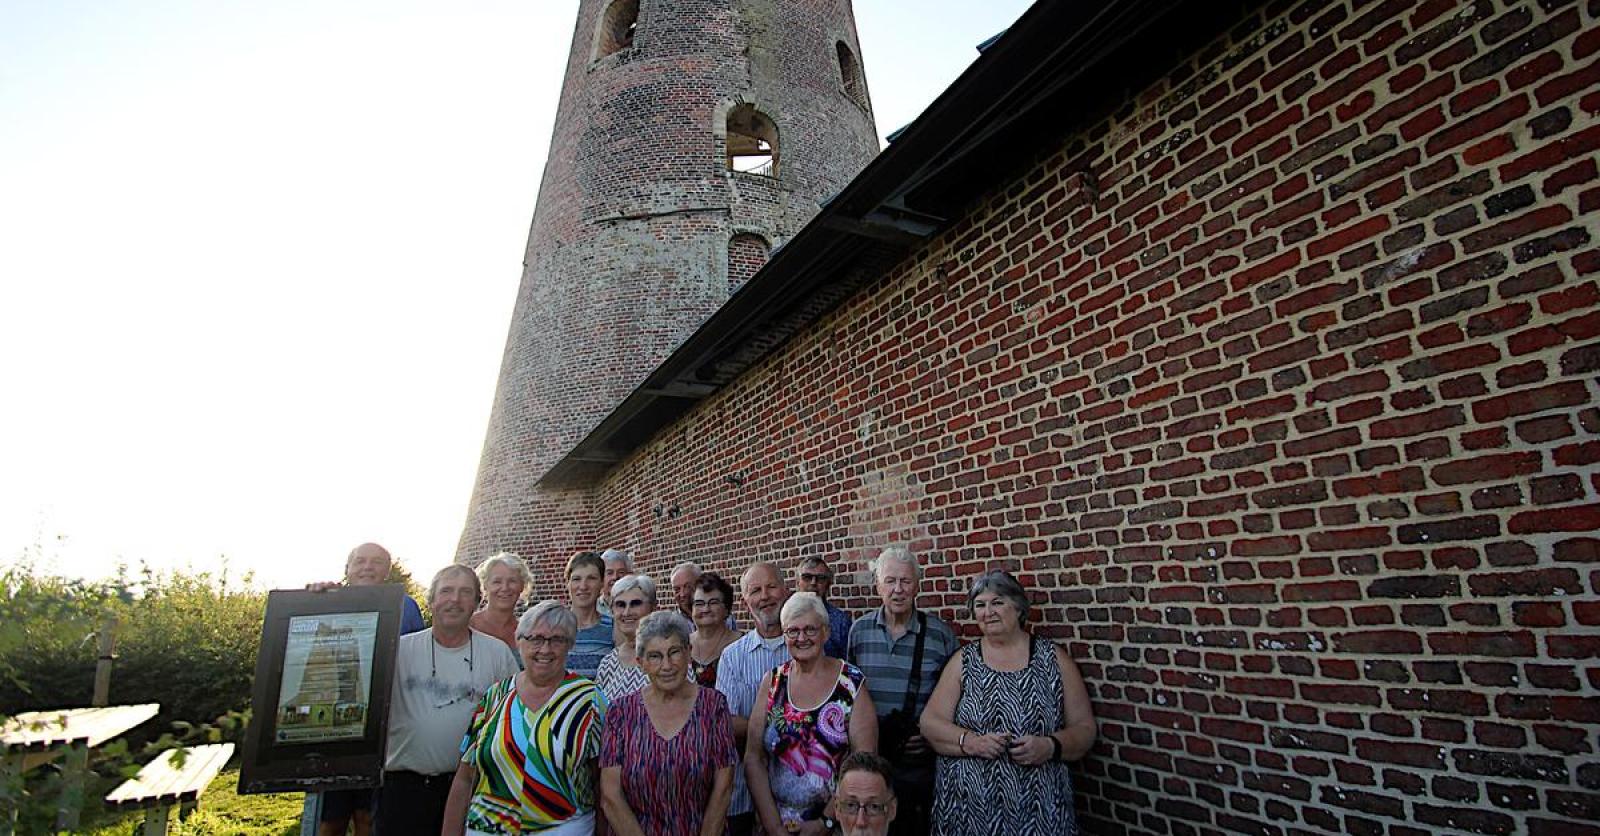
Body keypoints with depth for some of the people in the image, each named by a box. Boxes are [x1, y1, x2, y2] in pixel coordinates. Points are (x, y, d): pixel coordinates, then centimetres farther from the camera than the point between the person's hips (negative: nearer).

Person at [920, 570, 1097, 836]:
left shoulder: (1053, 657, 1)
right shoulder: (964, 661, 3)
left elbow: (1085, 729, 2)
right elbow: (929, 723, -1)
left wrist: (1050, 747, -16)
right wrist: (971, 742, -18)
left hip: (1039, 808, 0)